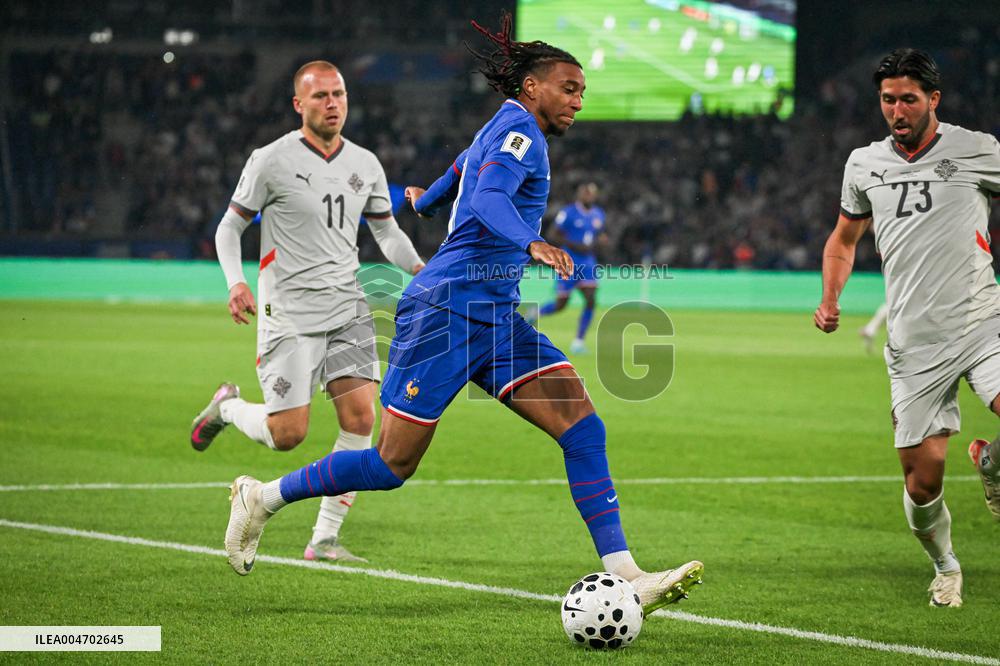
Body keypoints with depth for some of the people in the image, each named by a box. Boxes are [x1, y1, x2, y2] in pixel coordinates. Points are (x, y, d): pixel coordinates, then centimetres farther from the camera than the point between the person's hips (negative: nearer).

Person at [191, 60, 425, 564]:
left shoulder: (365, 164, 8)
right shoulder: (272, 161, -6)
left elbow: (387, 232, 19)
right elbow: (230, 226, 2)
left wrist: (419, 268, 1)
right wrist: (236, 283, -15)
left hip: (348, 309, 5)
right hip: (289, 313, -4)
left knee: (360, 418, -10)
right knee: (287, 434, -9)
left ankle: (325, 539, -1)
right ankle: (228, 407, 26)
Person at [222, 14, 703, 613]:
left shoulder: (501, 131, 20)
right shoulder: (520, 130, -8)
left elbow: (463, 168, 41)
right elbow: (489, 200, -27)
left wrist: (424, 201, 62)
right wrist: (531, 244, -45)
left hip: (494, 315, 10)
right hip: (451, 305, -10)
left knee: (583, 425, -8)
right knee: (393, 465, -6)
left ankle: (624, 578, -15)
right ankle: (263, 497, 15)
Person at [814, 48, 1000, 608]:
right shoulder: (864, 164, 10)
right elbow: (844, 240, 25)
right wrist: (830, 299, 9)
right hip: (915, 347, 3)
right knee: (923, 485, -1)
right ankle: (945, 567, 30)